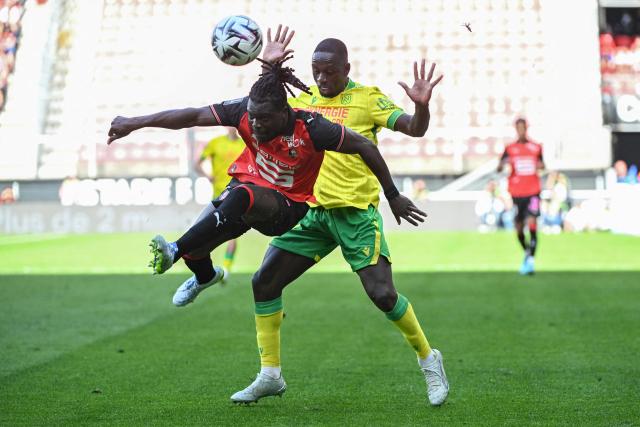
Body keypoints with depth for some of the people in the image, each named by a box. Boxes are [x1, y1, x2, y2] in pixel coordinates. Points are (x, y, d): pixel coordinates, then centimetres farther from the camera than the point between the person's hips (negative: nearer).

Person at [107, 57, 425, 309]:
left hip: (288, 206, -5)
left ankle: (174, 251, -34)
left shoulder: (310, 128, -26)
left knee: (241, 196, -39)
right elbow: (192, 116, -13)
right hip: (247, 188, 5)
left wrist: (393, 196, -12)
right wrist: (135, 123, -15)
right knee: (193, 249, -10)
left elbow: (364, 146, -18)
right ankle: (205, 276, 30)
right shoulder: (245, 111, -17)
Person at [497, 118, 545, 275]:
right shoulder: (510, 149, 3)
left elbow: (541, 164, 20)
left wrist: (541, 165, -4)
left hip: (533, 191, -1)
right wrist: (503, 163, -27)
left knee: (532, 222, -16)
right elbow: (499, 169, -5)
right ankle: (526, 251, 35)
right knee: (519, 227, 8)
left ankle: (530, 259, -17)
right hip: (517, 192, 1)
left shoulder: (536, 147, 7)